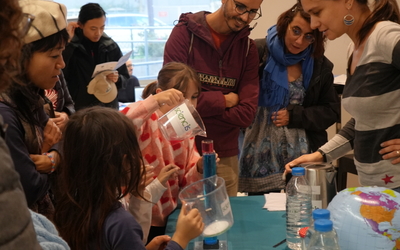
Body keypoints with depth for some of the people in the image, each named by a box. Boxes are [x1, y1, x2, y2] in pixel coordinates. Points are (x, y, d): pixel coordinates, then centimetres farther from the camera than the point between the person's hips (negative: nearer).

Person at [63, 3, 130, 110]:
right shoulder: (70, 46, -5)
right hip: (79, 108, -2)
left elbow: (125, 78, 8)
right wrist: (67, 42, -18)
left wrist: (117, 79, -13)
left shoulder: (111, 46, 2)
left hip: (109, 107, 3)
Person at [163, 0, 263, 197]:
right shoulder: (184, 33, -7)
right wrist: (224, 101, -8)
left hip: (226, 158, 3)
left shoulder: (248, 48, 3)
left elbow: (246, 114, -6)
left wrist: (204, 104, -14)